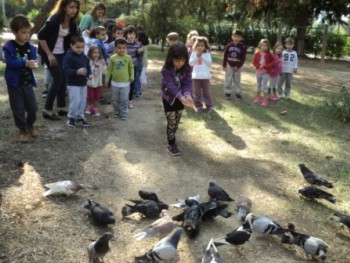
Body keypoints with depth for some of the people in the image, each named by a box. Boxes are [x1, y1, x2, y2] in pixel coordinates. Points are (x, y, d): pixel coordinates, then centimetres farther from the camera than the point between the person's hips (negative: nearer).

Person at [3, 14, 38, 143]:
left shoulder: (30, 47, 1)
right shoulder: (9, 47, -12)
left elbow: (33, 60, -2)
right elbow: (10, 62, -22)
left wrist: (33, 64, -26)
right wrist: (25, 63, -32)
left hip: (27, 82, 4)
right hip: (14, 82, -4)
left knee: (33, 107, 8)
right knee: (18, 108, 5)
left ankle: (30, 124, 35)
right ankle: (23, 130, 21)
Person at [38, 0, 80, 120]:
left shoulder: (72, 22, -2)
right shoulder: (54, 20, -23)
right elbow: (40, 36, -20)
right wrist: (49, 54, -20)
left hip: (62, 53, 7)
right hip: (50, 53, -7)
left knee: (63, 78, 7)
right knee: (58, 78, -10)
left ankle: (61, 108, 18)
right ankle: (47, 110, -1)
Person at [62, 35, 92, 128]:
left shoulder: (85, 57, 6)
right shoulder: (68, 57, -14)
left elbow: (88, 67, 16)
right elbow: (66, 69, -21)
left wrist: (89, 74, -4)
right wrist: (77, 72, -34)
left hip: (83, 83, 7)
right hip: (73, 84, -7)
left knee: (82, 101, 13)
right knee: (75, 101, -9)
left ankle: (80, 117, 27)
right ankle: (71, 117, 9)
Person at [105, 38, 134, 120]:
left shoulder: (128, 57, -5)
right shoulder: (113, 58, -4)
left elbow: (131, 68, 7)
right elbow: (109, 69, 3)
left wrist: (132, 76, -1)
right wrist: (107, 79, 4)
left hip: (125, 83, -1)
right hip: (115, 82, 2)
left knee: (124, 100, 2)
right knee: (115, 99, 12)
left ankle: (124, 114, 13)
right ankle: (117, 112, 29)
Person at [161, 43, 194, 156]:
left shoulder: (187, 68, -13)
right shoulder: (166, 70, -25)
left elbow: (187, 83, -19)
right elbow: (170, 85, -33)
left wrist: (187, 95, -39)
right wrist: (181, 97, -47)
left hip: (180, 98, 4)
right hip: (169, 98, -4)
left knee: (177, 122, 16)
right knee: (171, 122, 0)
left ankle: (172, 138, 38)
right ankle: (171, 145, 15)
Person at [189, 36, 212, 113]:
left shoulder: (207, 53, -1)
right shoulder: (194, 53, 3)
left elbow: (209, 63, -11)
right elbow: (190, 63, -3)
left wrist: (202, 56, -15)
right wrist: (197, 56, -13)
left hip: (205, 76, -1)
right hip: (196, 76, 1)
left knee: (207, 92, 8)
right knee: (197, 93, 8)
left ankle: (209, 105, 18)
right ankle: (199, 106, 18)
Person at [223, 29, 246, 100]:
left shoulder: (242, 47, -8)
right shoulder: (228, 46, -4)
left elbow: (243, 58, -7)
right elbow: (225, 56, 1)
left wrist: (238, 66, -13)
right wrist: (224, 65, -1)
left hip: (237, 66, -1)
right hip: (229, 65, 1)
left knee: (237, 80, 8)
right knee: (228, 80, 3)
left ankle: (238, 93, 18)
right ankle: (228, 93, 14)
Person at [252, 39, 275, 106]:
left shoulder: (269, 54, -7)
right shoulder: (257, 53, -4)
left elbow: (273, 62, -6)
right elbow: (254, 62, 1)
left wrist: (266, 66, -18)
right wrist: (258, 66, -17)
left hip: (265, 72, -3)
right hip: (258, 72, 3)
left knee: (264, 85, -2)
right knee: (258, 85, 15)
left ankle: (265, 99, 3)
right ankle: (258, 97, 29)